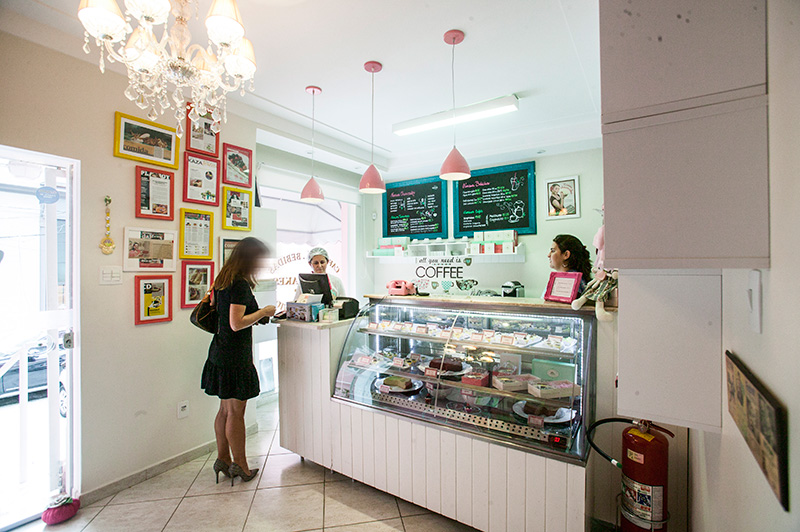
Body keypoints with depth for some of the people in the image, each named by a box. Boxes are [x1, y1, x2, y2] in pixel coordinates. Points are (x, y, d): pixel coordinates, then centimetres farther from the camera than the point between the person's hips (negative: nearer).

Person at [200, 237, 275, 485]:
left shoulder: (222, 281, 10)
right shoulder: (240, 284, -19)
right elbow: (236, 323, -24)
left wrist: (256, 315, 15)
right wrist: (263, 312, -13)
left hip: (220, 352, 9)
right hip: (235, 356, -9)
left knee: (225, 409, 18)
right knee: (236, 412, 3)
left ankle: (222, 459, 31)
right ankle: (240, 466, 18)